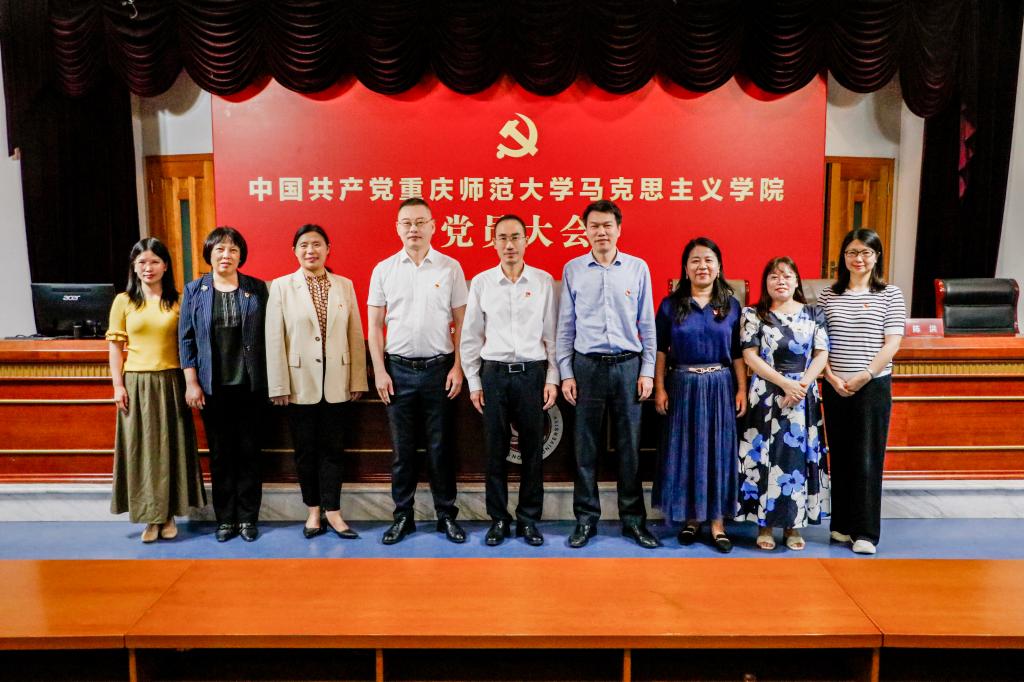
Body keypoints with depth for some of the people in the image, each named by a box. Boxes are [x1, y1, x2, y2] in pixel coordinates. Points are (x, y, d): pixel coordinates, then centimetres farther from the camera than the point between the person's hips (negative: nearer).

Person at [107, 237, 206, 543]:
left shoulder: (178, 301, 3)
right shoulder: (123, 301, 4)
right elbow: (116, 346, 4)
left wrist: (190, 382, -4)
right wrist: (118, 385, -2)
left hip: (170, 383, 0)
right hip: (137, 384, 0)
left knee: (171, 447, 5)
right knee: (141, 447, 4)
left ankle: (169, 515, 17)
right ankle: (151, 517, 13)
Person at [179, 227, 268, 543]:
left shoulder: (257, 289, 3)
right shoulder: (194, 290, 5)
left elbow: (267, 336, 2)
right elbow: (186, 339, 4)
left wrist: (271, 383, -2)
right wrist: (191, 383, -2)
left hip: (250, 385, 0)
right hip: (213, 387, 1)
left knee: (248, 452, 6)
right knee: (220, 454, 8)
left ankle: (248, 518, 17)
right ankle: (225, 519, 20)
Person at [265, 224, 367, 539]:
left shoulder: (345, 285, 4)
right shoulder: (281, 286, -1)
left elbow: (355, 335, 4)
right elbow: (274, 339, -4)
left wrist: (358, 380, 1)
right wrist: (279, 386, -7)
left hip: (335, 381, 1)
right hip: (300, 381, -1)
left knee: (332, 448, 7)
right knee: (305, 449, 10)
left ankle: (332, 511, 17)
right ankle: (313, 510, 24)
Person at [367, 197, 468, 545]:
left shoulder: (450, 267, 1)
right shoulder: (384, 269, 3)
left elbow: (460, 323, 2)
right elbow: (374, 325, 4)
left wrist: (457, 367, -4)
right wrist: (379, 371, -2)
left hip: (439, 368, -1)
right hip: (398, 369, 1)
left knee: (440, 447, 7)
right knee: (402, 448, 9)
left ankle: (447, 515, 20)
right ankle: (403, 516, 22)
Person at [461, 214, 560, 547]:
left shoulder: (544, 281, 2)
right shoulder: (481, 282, 3)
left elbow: (552, 334, 4)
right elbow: (471, 336, 6)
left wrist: (552, 379, -1)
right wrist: (474, 382, 3)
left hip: (533, 372, 0)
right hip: (494, 373, 0)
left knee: (532, 449, 6)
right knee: (495, 450, 7)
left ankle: (528, 519, 19)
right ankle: (498, 519, 20)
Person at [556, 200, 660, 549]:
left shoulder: (638, 268, 4)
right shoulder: (573, 269, 4)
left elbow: (647, 324, 6)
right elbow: (565, 326, 5)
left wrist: (647, 371, 1)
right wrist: (566, 373, 0)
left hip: (628, 366, 0)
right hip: (587, 366, 0)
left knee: (629, 448, 7)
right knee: (586, 448, 6)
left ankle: (634, 520, 21)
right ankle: (586, 520, 19)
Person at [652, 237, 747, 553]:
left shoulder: (731, 305, 5)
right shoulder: (670, 304, 2)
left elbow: (738, 353, 5)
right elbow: (660, 350, 1)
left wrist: (742, 389, -2)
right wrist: (659, 388, -5)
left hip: (720, 387, 1)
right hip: (683, 386, 0)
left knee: (719, 450, 5)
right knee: (684, 450, 5)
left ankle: (717, 522, 14)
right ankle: (690, 518, 19)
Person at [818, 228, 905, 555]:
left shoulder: (890, 294, 1)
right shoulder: (828, 294, 7)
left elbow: (892, 343, -6)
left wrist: (864, 376, -14)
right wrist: (831, 376, -8)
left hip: (873, 385, -2)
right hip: (835, 387, 2)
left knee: (867, 458, 0)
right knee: (839, 456, 8)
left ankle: (865, 531, 9)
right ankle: (842, 524, 20)